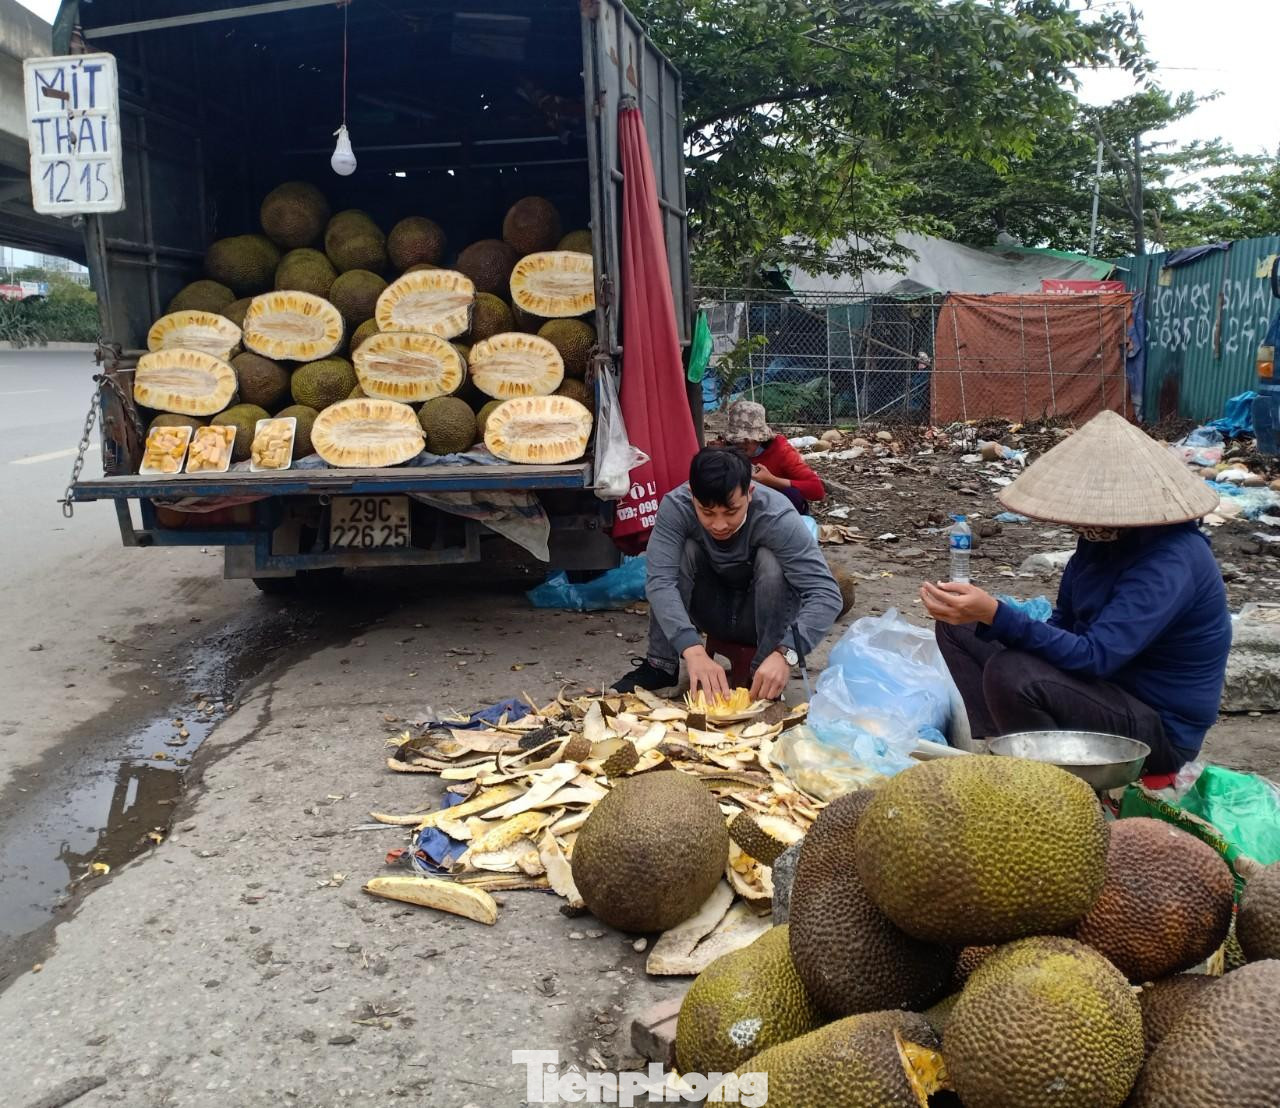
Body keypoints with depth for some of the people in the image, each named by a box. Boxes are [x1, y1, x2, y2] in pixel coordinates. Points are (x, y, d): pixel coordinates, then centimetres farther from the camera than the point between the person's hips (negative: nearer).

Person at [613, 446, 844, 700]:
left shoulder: (777, 516, -31)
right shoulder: (675, 507, -26)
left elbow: (826, 593, -36)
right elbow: (660, 582, -35)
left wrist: (785, 652, -52)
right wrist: (693, 650, -49)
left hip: (767, 617, -2)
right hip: (711, 611, 2)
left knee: (770, 560, -30)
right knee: (684, 550, -24)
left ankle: (767, 681, -19)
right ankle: (660, 666, -12)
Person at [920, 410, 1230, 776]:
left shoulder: (1170, 563, -26)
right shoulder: (1103, 537, 0)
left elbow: (1094, 657, -33)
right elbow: (1065, 626, 5)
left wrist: (995, 615, -40)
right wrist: (982, 616, -10)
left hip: (1160, 733, -9)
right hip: (1108, 687, 9)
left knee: (1010, 673, -33)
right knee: (959, 627, 4)